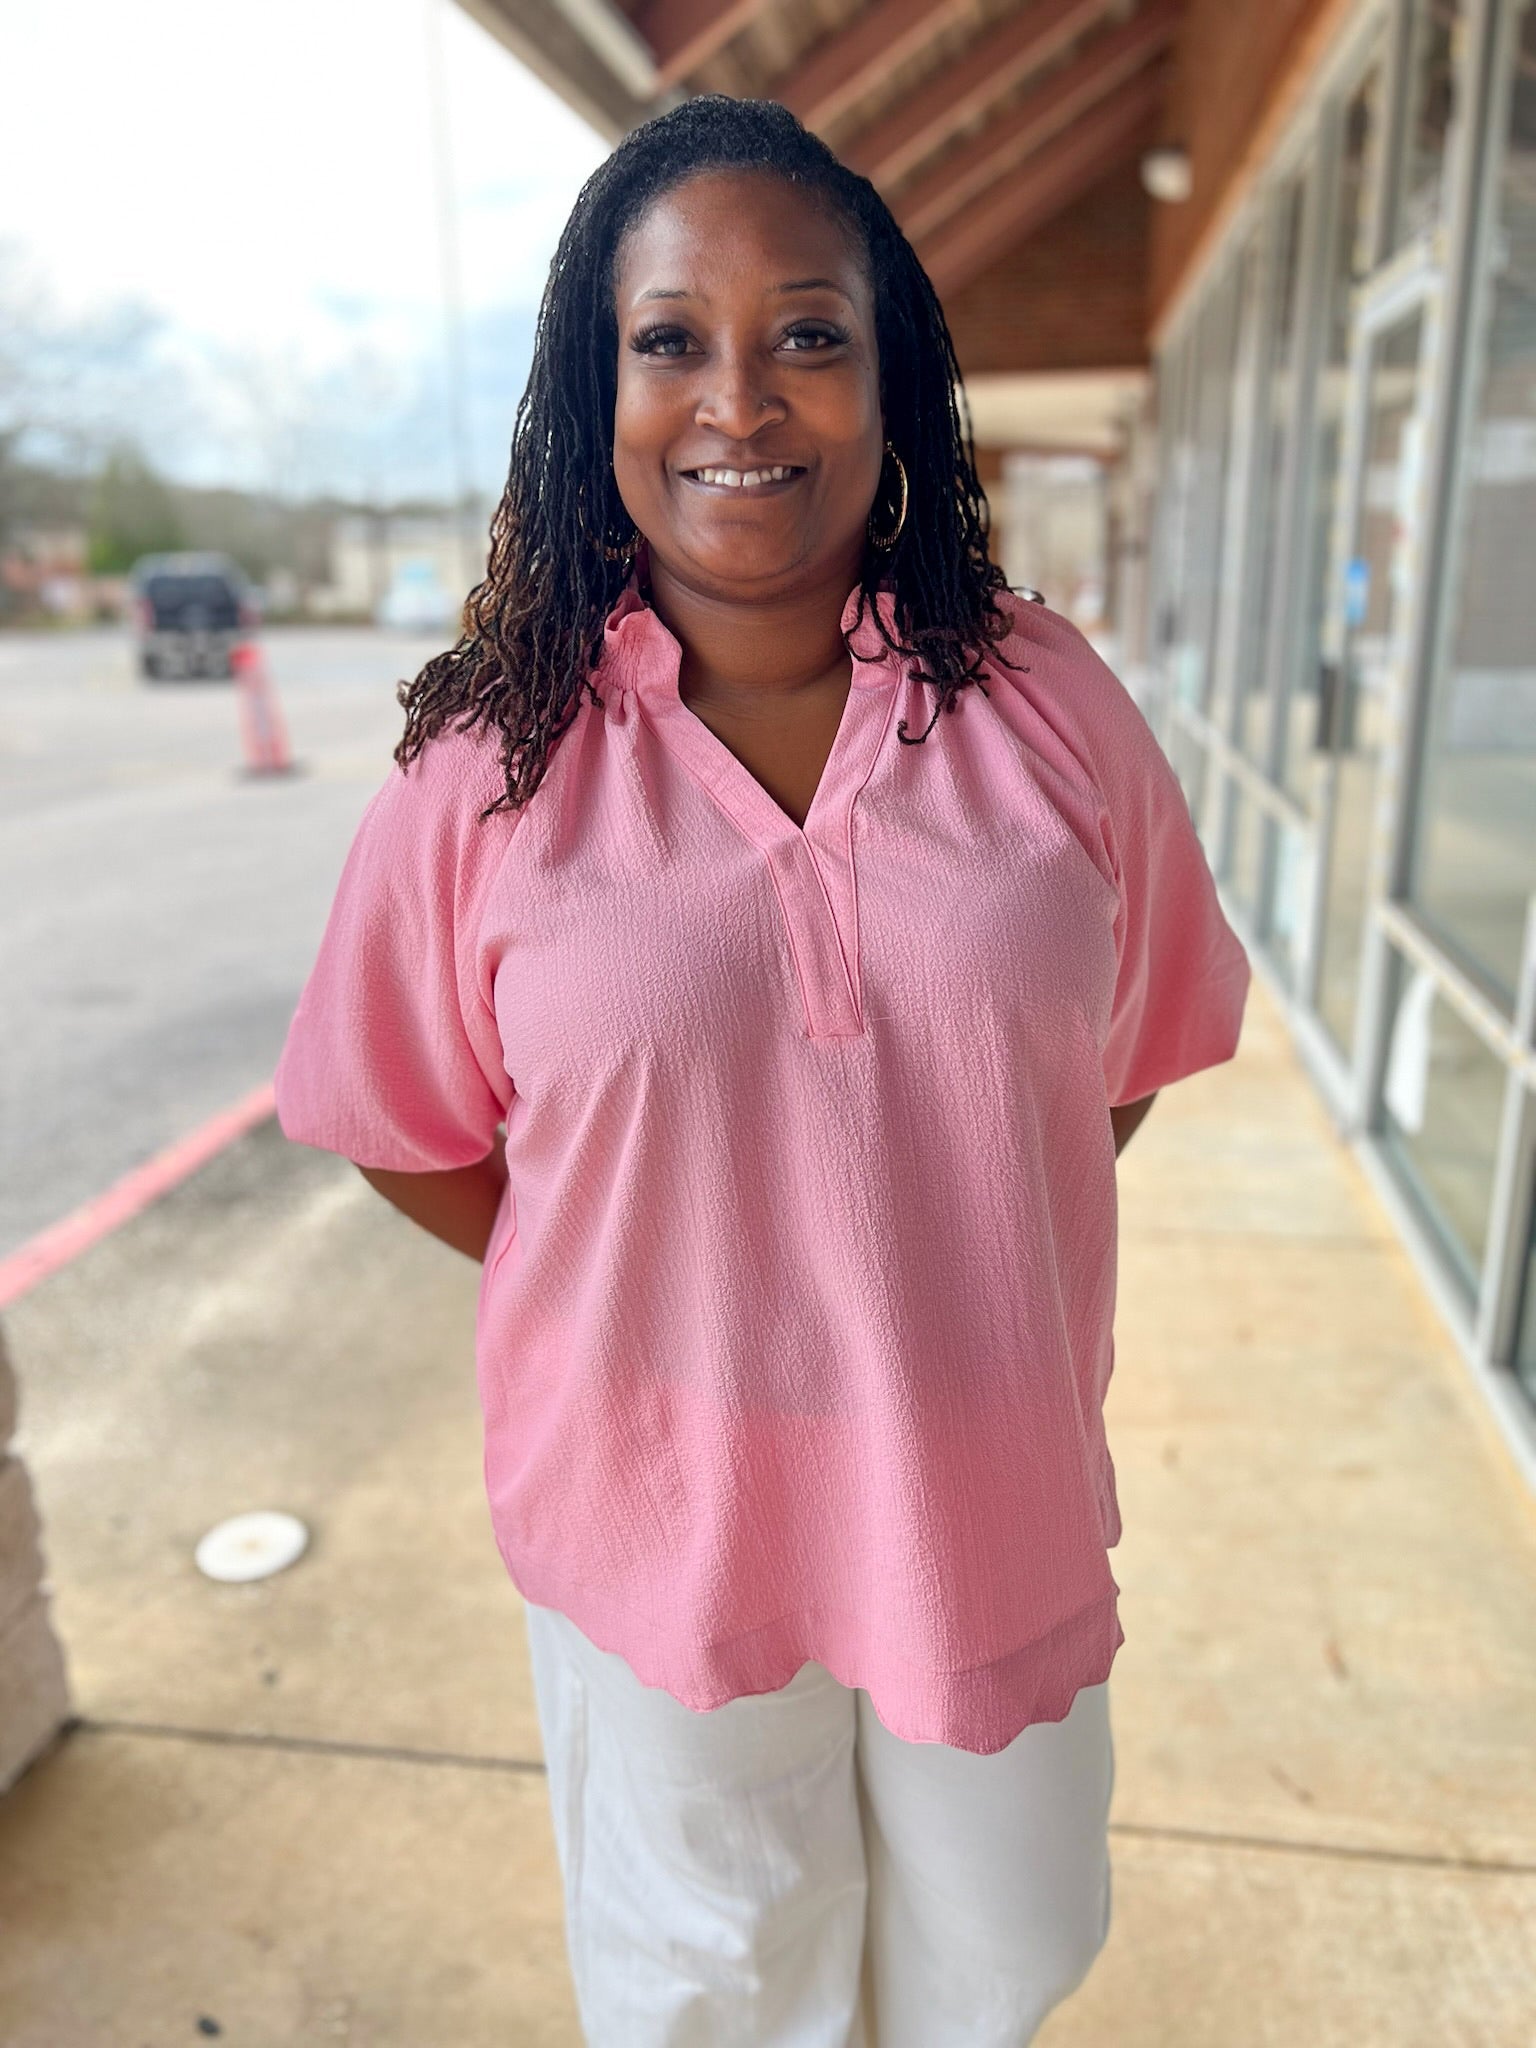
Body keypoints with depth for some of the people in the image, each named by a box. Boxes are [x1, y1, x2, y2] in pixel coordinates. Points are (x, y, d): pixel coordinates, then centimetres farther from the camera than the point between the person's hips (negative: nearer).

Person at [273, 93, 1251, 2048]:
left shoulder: (1045, 701, -8)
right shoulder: (491, 759, -13)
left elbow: (1124, 1051, 3)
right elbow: (404, 1126, -2)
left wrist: (951, 1281, -1)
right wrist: (641, 1301, -4)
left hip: (995, 1498, 2)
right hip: (660, 1510, -1)